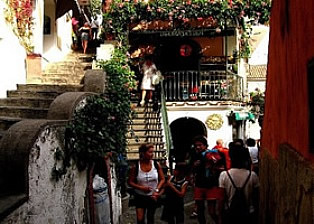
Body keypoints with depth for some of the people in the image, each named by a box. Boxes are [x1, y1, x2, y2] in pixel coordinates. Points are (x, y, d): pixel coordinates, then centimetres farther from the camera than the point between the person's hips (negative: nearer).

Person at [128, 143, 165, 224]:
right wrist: (141, 187, -19)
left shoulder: (156, 165, -9)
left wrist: (157, 190, -13)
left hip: (153, 196, 2)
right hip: (140, 197, -2)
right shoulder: (135, 167, -13)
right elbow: (130, 182, -6)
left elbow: (162, 179, -1)